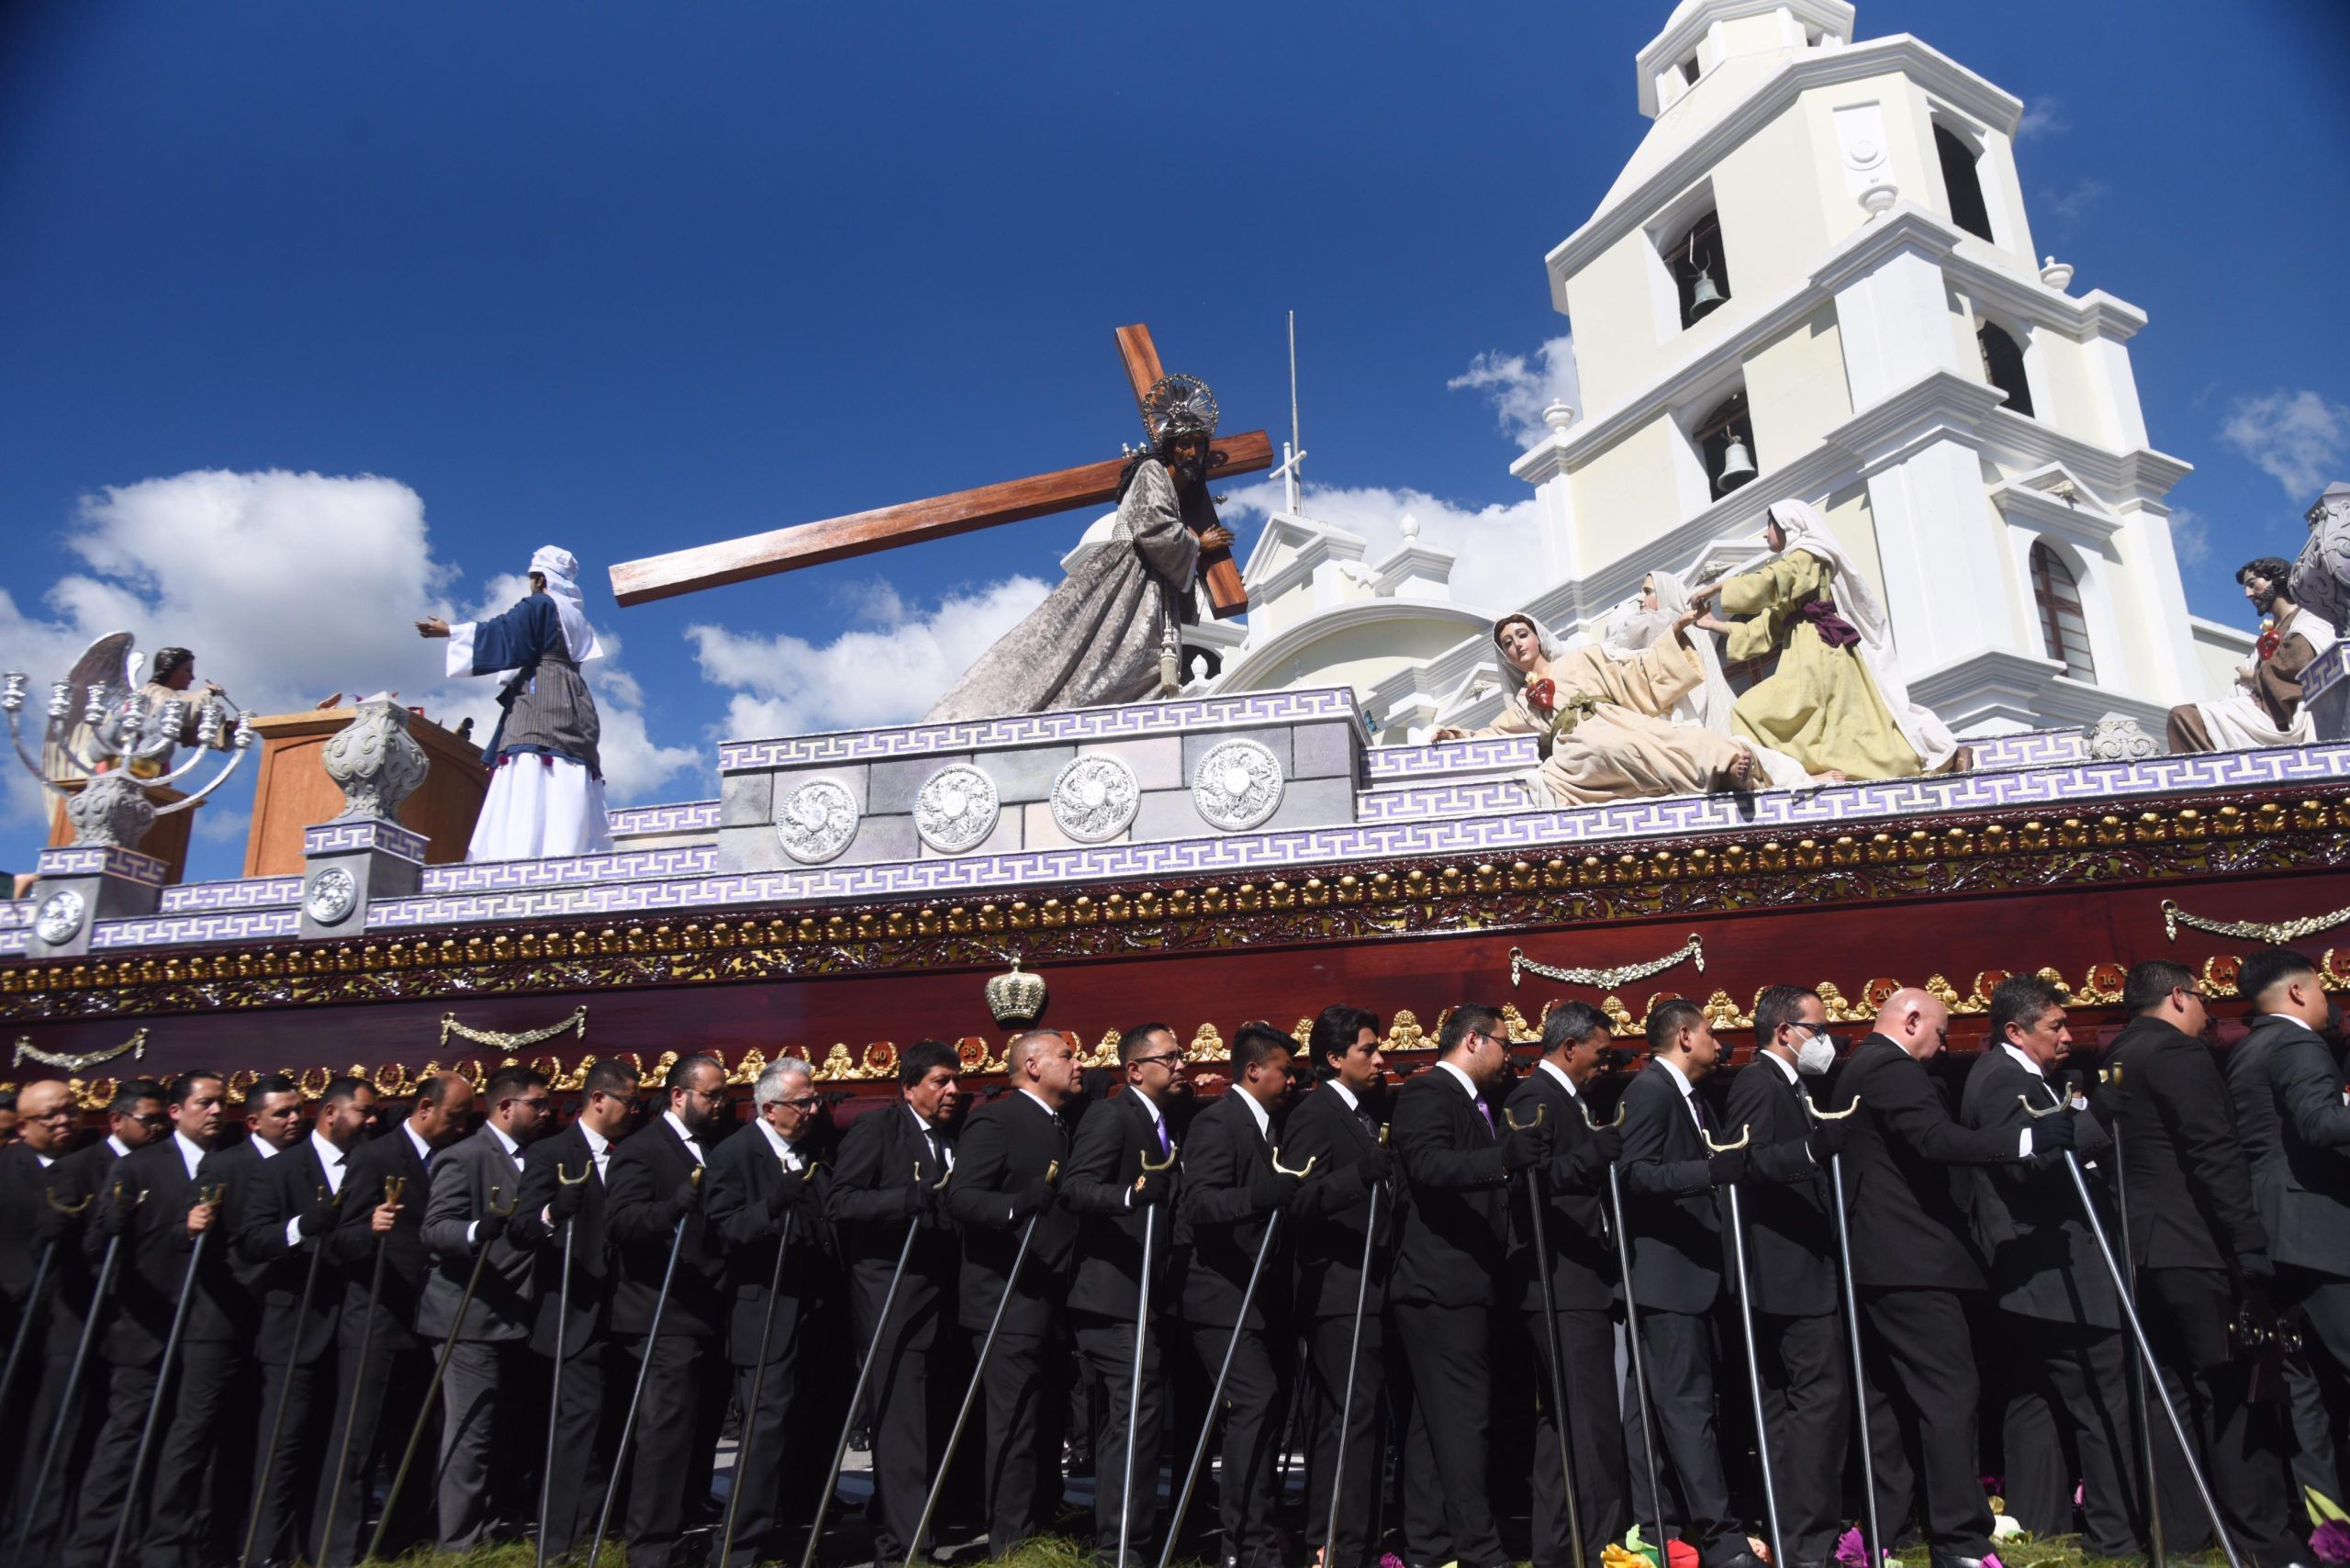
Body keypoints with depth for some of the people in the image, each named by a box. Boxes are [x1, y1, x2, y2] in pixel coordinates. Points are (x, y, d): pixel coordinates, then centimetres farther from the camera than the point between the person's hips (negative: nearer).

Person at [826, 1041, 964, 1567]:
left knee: (936, 1422, 10)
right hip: (892, 1298, -6)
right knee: (900, 1424, -8)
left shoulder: (956, 1139, 15)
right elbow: (839, 1202, -15)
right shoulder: (876, 1129, -5)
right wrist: (910, 1198, -25)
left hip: (942, 1300, 7)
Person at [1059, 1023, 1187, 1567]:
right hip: (1116, 1293, -10)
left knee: (1124, 1420, 16)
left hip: (1144, 1294, 10)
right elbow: (1075, 1187, -24)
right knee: (1137, 1414, -13)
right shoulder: (1111, 1116, -12)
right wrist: (1130, 1194, -39)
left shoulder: (1160, 1123, 16)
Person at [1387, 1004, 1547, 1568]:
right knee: (1464, 1420, -8)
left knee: (1435, 1422, 12)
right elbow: (1427, 1164, -28)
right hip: (1442, 1285, -10)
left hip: (1465, 1285, 10)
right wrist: (1507, 1155, -38)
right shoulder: (1427, 1093, -10)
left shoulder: (1473, 1102, 20)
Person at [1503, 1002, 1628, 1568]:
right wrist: (1597, 1150, -27)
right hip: (1563, 1285, -11)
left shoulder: (1563, 1099, 21)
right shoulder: (1534, 1098, -10)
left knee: (1561, 1424, 13)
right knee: (1594, 1428, -10)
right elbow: (1532, 1178, -23)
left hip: (1575, 1284, 11)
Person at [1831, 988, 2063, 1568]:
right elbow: (1937, 1140, -26)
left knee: (1890, 1395, 13)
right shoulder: (1894, 1068, -13)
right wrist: (2027, 1139, -30)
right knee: (1951, 1395, -8)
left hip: (1875, 1260, 11)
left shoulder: (1858, 1069, 20)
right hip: (1914, 1259, -11)